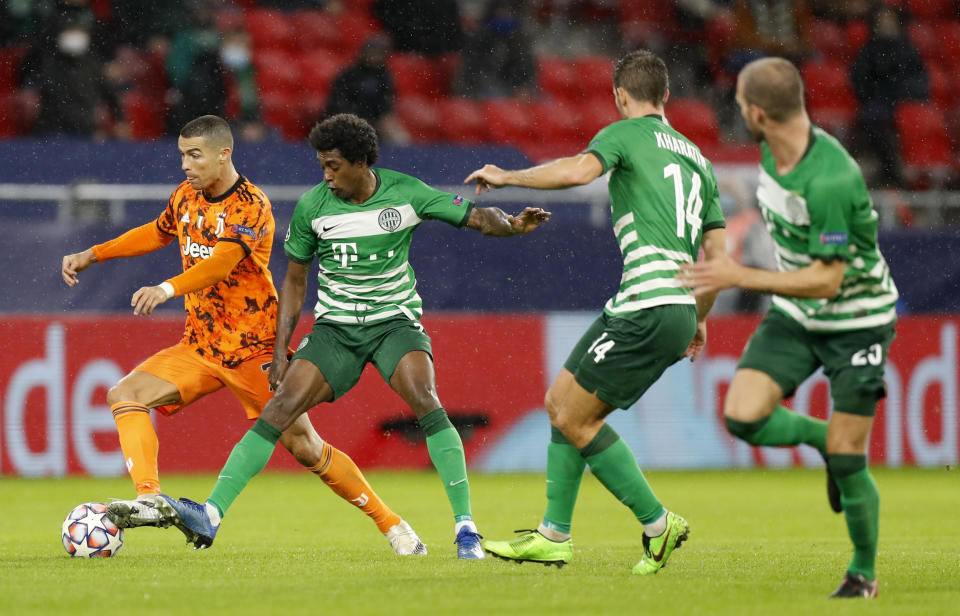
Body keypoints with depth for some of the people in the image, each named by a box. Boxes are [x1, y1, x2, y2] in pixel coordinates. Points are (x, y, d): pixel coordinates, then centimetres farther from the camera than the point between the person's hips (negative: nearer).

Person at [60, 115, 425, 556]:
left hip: (253, 349, -6)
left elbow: (222, 263, -33)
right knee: (126, 394, -16)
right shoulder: (187, 196, 6)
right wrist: (93, 255, 20)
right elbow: (158, 233, 28)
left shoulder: (251, 205, -16)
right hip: (199, 346, 6)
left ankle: (392, 525, 10)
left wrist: (167, 289, -51)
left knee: (306, 449, -5)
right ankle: (149, 500, -28)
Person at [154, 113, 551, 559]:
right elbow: (295, 278, 7)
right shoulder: (312, 205, -4)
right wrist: (281, 349, 2)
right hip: (335, 326, 2)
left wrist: (512, 224, -28)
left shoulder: (405, 193, -7)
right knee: (279, 409, -15)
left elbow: (475, 216, -5)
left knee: (425, 401, -27)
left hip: (394, 319, -2)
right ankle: (211, 515, -19)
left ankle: (466, 528, -23)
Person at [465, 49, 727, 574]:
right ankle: (553, 536, 15)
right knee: (560, 401, 15)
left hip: (647, 308, -9)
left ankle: (657, 523, -1)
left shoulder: (626, 133, -1)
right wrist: (699, 320, 31)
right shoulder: (696, 158, 22)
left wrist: (506, 176, -8)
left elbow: (579, 171, -21)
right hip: (678, 310, 9)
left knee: (575, 418, -3)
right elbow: (717, 252, 21)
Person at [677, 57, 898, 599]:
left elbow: (826, 280, -28)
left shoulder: (830, 180, -31)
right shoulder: (775, 150, -5)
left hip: (856, 319, -7)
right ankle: (825, 438, 17)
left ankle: (864, 571, 18)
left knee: (846, 460, -5)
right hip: (796, 315, 7)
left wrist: (740, 277, -26)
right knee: (744, 416, -12)